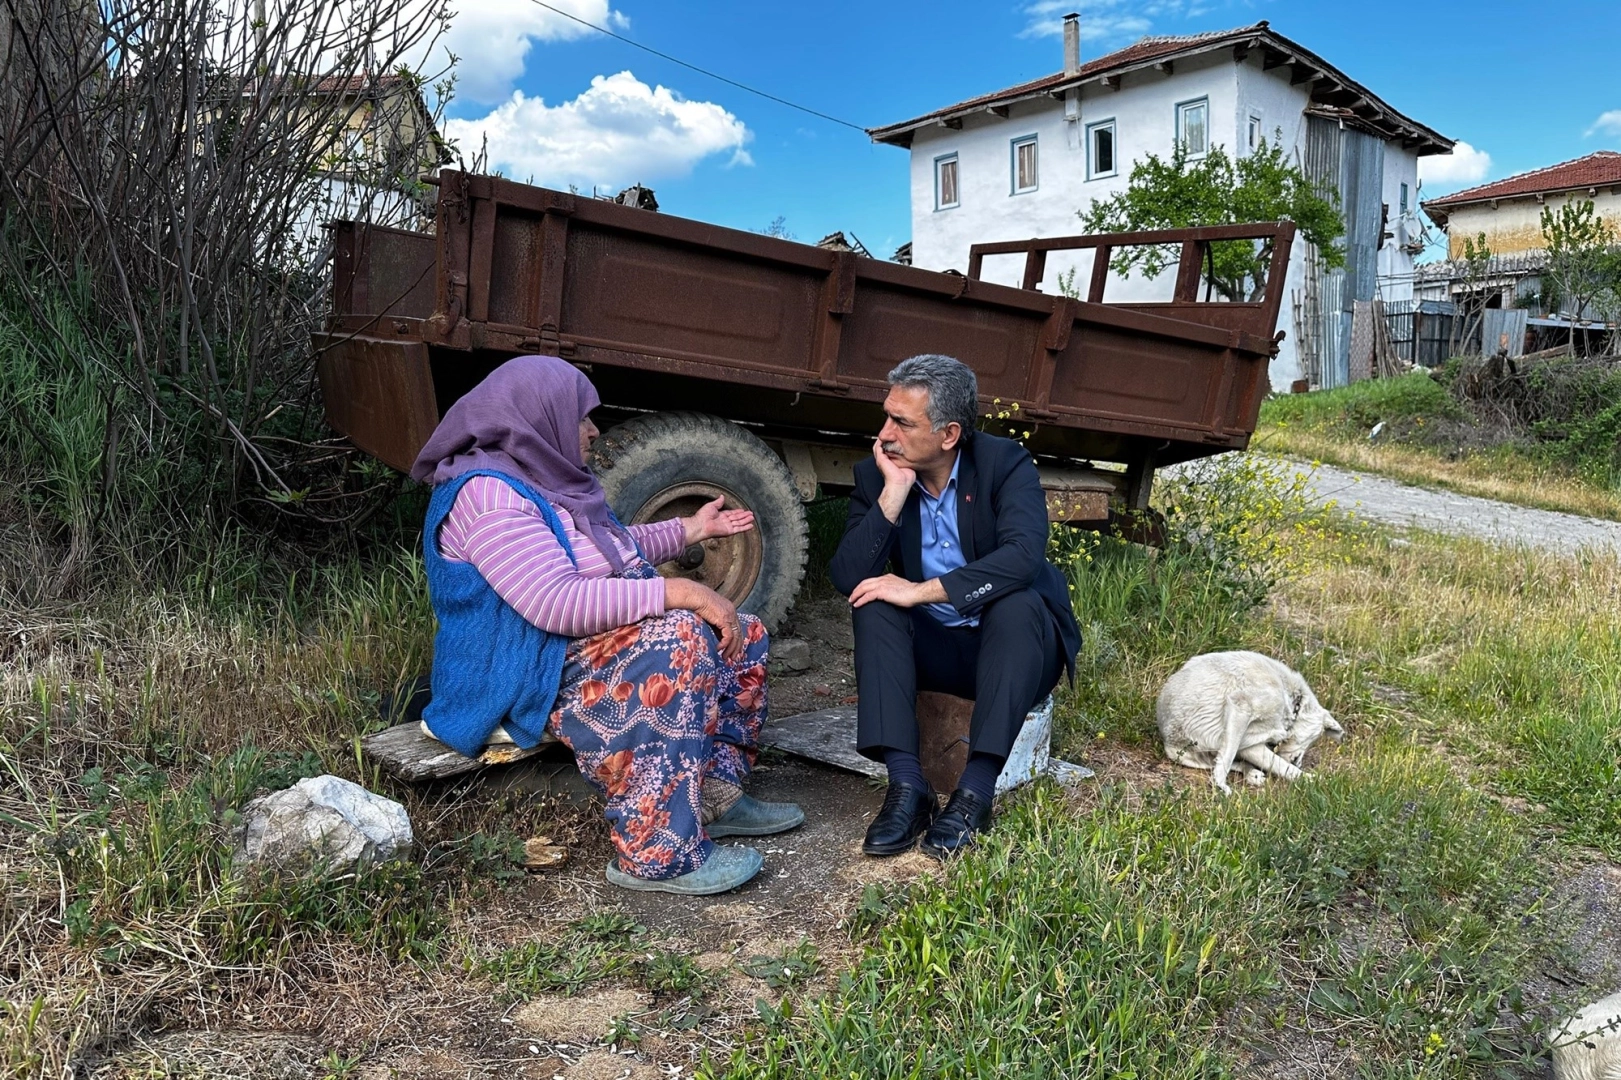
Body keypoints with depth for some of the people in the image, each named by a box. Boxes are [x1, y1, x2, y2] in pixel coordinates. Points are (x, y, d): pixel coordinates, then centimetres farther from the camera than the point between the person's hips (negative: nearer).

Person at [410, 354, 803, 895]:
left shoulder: (542, 477, 12)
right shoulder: (487, 495, -20)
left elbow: (611, 550, 27)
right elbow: (558, 603, -31)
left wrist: (688, 530, 24)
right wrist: (679, 592, -31)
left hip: (597, 644, 10)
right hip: (532, 677, -10)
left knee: (744, 636, 4)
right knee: (681, 638, -33)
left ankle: (716, 793, 8)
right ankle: (657, 855, -29)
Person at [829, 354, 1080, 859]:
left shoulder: (1006, 463, -13)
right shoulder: (876, 476, -5)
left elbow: (1023, 556, -31)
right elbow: (847, 578, -17)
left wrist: (920, 592, -33)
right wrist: (893, 494, -25)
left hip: (1015, 646, -2)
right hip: (933, 649, 3)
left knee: (1016, 601, -33)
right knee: (874, 605, -24)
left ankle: (975, 794, -33)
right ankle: (907, 786, -29)